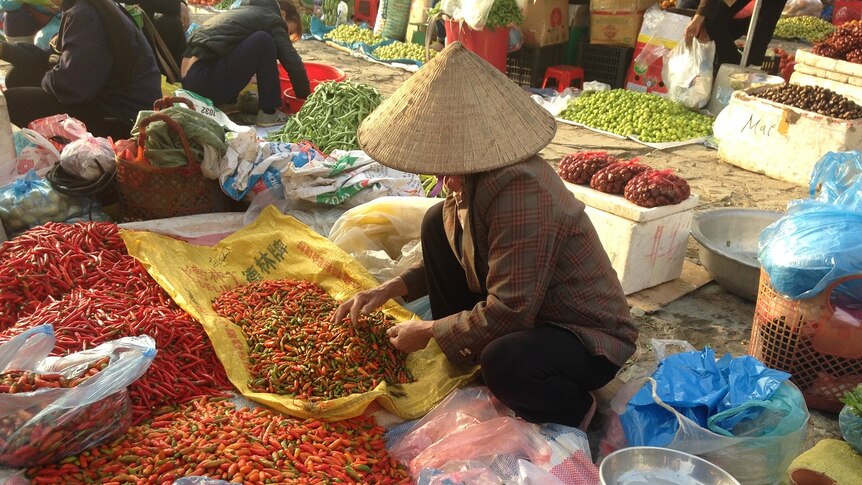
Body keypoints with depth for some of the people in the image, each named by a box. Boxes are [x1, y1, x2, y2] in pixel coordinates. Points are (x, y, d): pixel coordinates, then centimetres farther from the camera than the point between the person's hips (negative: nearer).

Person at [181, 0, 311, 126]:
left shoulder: (248, 11, 27)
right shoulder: (270, 19, 1)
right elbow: (293, 63, -6)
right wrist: (307, 98, 5)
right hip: (205, 82, -10)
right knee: (263, 41, -12)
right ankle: (269, 113, -6)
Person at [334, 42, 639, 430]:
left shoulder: (520, 192, -33)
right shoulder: (479, 175, -4)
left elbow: (509, 312, -31)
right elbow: (451, 254, 11)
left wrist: (428, 331, -17)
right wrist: (389, 290, -2)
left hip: (589, 337, -8)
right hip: (528, 312, 9)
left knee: (503, 362, -40)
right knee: (440, 222, 0)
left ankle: (574, 412, -2)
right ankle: (464, 363, 12)